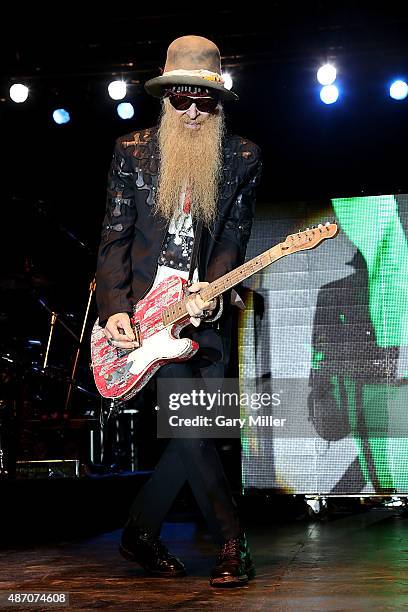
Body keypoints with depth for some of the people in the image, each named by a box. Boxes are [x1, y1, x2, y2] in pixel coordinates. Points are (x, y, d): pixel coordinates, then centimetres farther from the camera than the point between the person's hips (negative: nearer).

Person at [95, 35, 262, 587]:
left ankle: (140, 533, 20)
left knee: (198, 426, 2)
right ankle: (232, 542, -1)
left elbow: (235, 233, 1)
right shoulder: (132, 151, 4)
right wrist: (115, 309, -9)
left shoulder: (242, 158, 7)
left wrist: (213, 289, -17)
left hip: (207, 306, 3)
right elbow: (115, 238, 2)